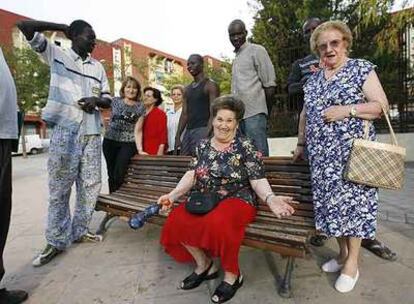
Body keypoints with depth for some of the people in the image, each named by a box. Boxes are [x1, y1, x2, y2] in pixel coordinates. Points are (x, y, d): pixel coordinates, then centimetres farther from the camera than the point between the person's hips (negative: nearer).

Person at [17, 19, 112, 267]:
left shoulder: (98, 66, 16)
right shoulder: (57, 54, 8)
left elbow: (108, 99, 14)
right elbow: (25, 26, 1)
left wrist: (96, 101, -8)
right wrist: (62, 28, 6)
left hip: (92, 132, 4)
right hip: (65, 130, -3)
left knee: (90, 185, 6)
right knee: (60, 187, 0)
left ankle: (79, 231, 23)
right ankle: (57, 241, 12)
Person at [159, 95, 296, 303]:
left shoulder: (245, 147, -5)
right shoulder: (203, 145, 9)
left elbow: (258, 180, -9)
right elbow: (191, 175, 5)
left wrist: (271, 199, -29)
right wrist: (173, 194, -10)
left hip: (236, 200, -4)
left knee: (218, 223, -36)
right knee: (176, 221, -20)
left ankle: (232, 275, -5)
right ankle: (204, 265, 6)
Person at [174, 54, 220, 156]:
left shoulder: (210, 85, -3)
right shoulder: (188, 89, 19)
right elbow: (184, 114, 16)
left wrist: (208, 135, -22)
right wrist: (178, 136, 7)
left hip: (202, 129, -7)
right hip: (188, 131, 8)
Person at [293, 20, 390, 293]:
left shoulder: (362, 68, 0)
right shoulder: (313, 80, 15)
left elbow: (381, 105, -6)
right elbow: (305, 115, 20)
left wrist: (347, 110, -18)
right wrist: (301, 143, 18)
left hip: (352, 151, -5)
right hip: (322, 155, 5)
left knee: (351, 200, -2)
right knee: (330, 201, 7)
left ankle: (352, 262, 13)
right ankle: (343, 253, 24)